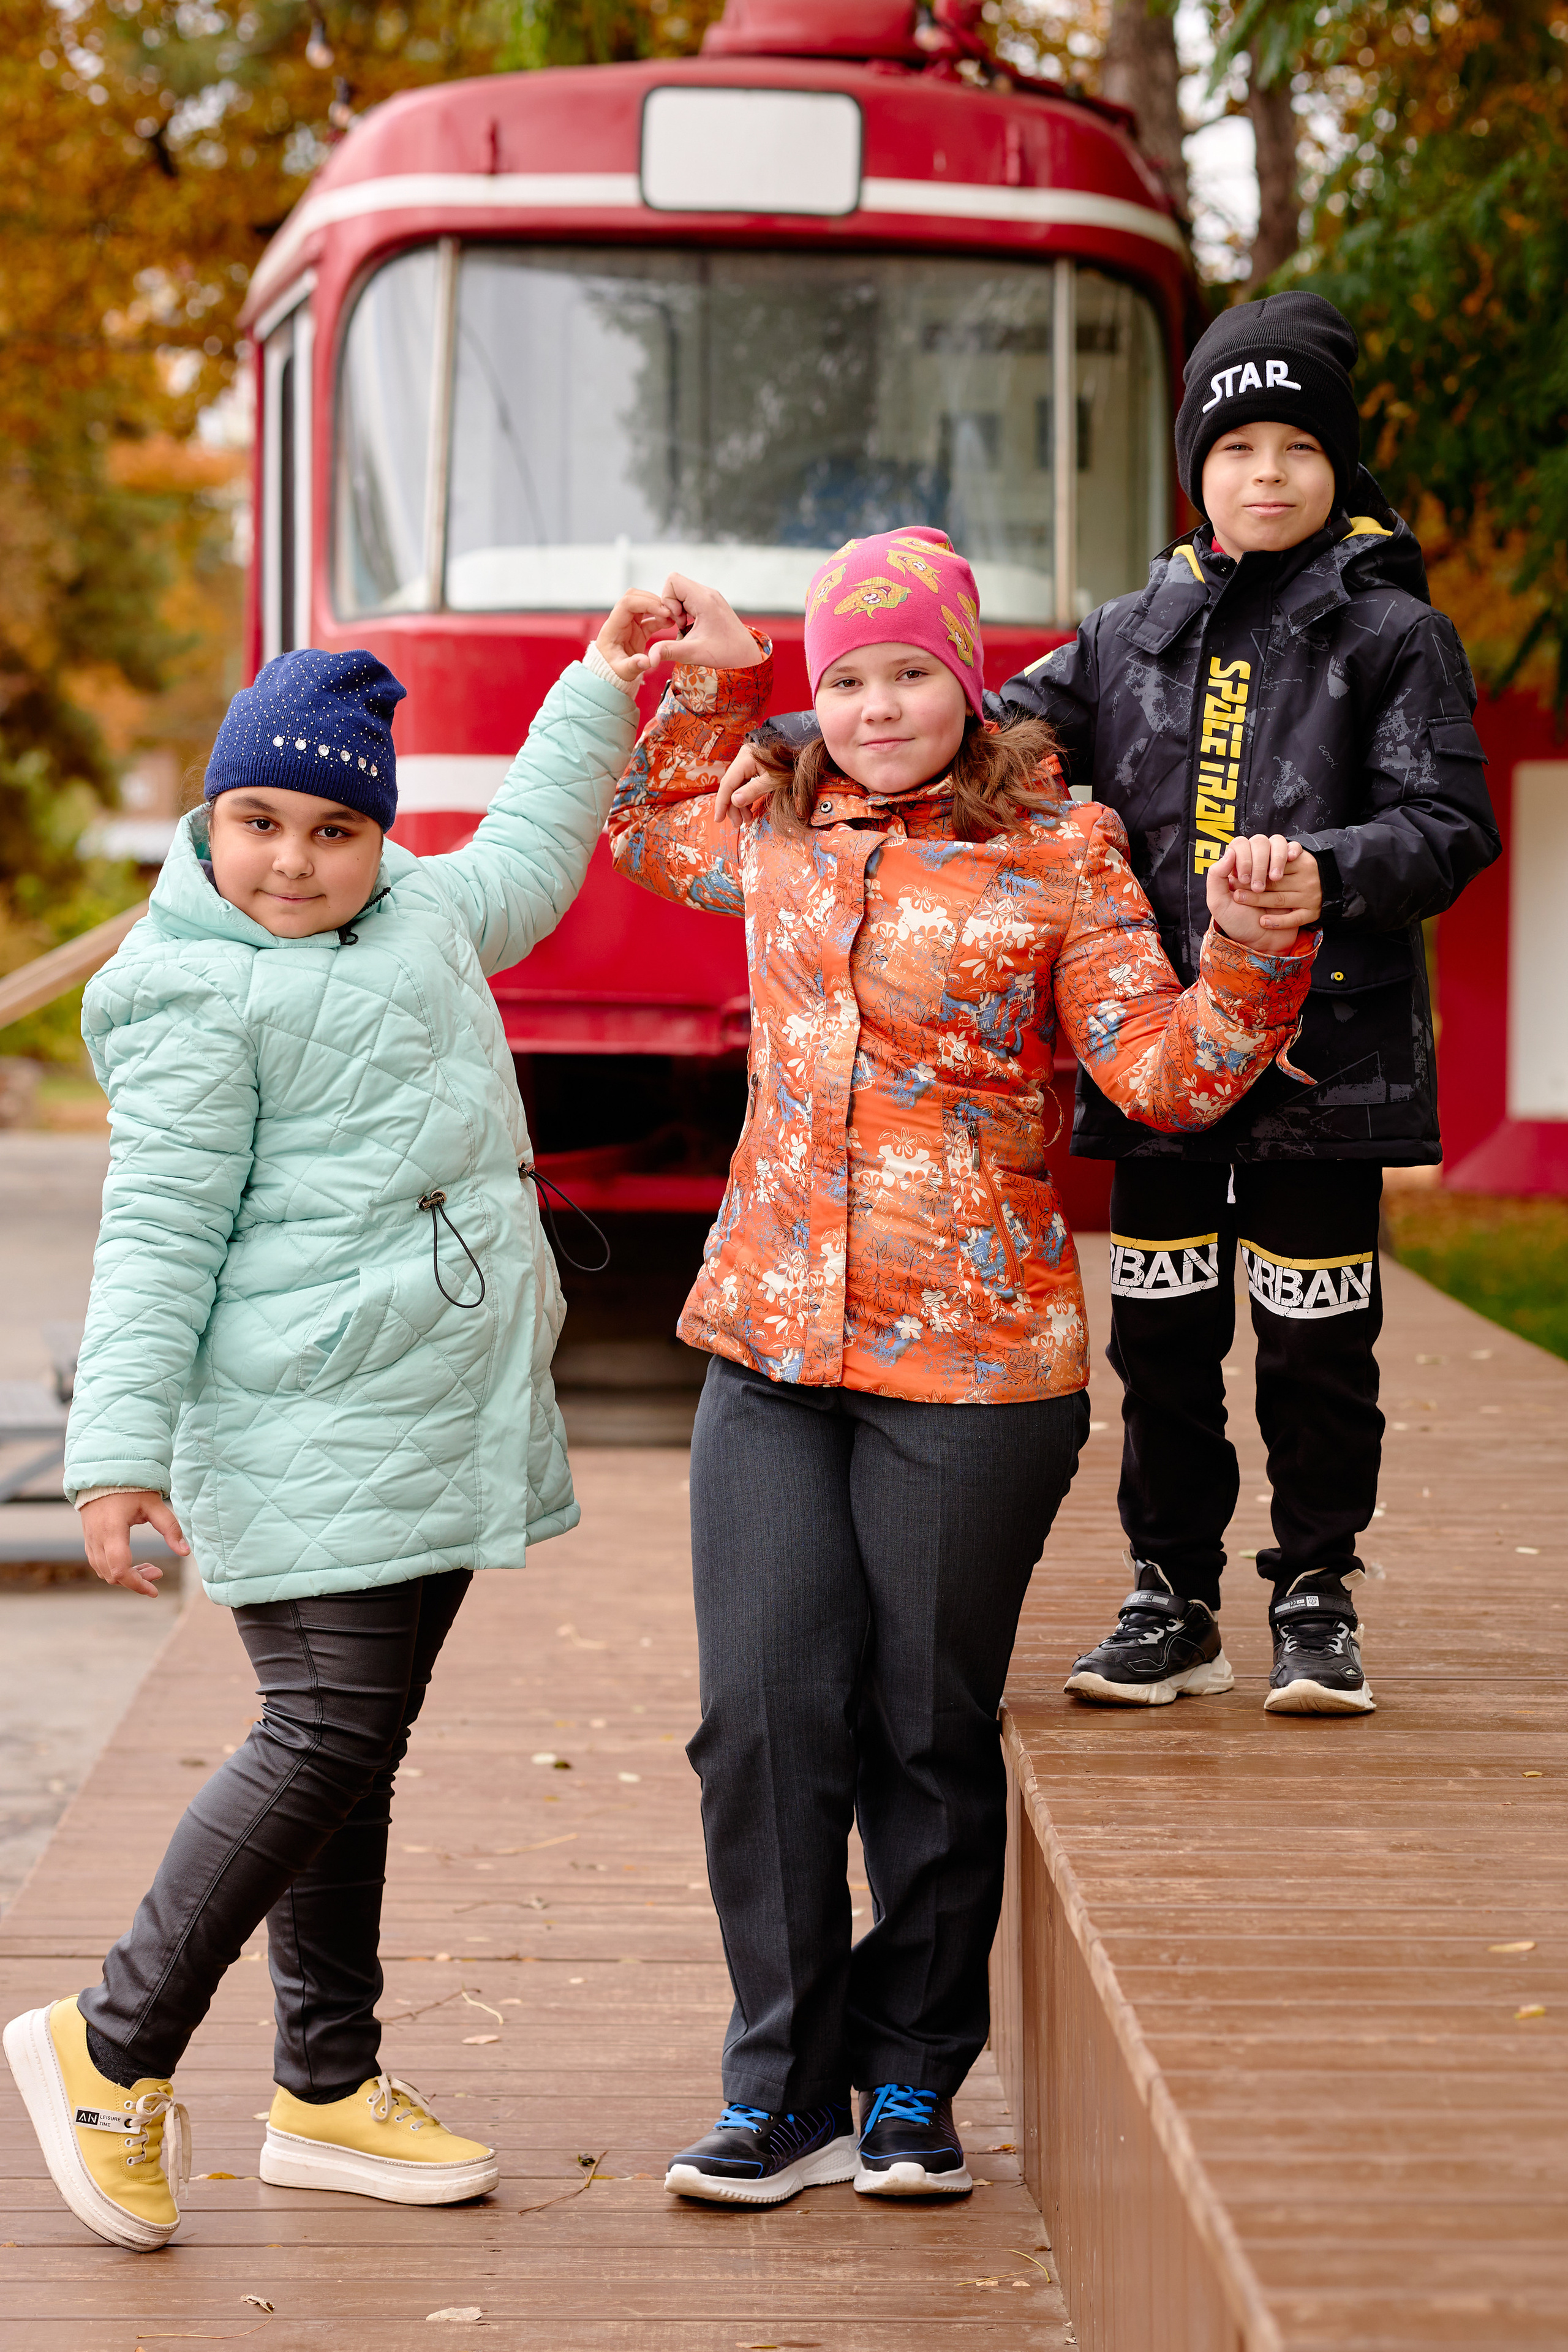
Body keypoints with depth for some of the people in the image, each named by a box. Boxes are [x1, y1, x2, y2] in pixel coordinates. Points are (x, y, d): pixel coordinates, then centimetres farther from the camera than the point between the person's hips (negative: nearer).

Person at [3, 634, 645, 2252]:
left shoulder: (421, 920, 14)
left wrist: (601, 689, 38)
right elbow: (158, 1236, -13)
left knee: (359, 1750, 12)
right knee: (324, 1740, -11)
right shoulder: (203, 998, -10)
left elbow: (525, 864, 36)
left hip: (436, 1432, 8)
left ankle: (329, 2091, 19)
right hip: (310, 1438, -8)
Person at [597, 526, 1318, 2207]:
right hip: (771, 1342, 4)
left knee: (931, 1734, 4)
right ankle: (785, 2087, 13)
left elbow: (1164, 1075, -7)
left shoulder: (1059, 856, -2)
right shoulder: (778, 836, 11)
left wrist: (1246, 956, -24)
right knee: (766, 1717, 1)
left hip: (974, 1366, -4)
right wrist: (707, 679, 18)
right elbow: (643, 823, 33)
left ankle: (912, 2083, 20)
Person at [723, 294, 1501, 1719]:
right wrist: (798, 748, -3)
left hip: (1325, 1050, -4)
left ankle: (1317, 1602, 17)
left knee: (1315, 1334, 2)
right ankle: (1173, 1604, 19)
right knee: (1162, 1335, 8)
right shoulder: (1136, 636, 12)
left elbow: (1450, 825, -7)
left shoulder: (1392, 632, 0)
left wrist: (1330, 875, -26)